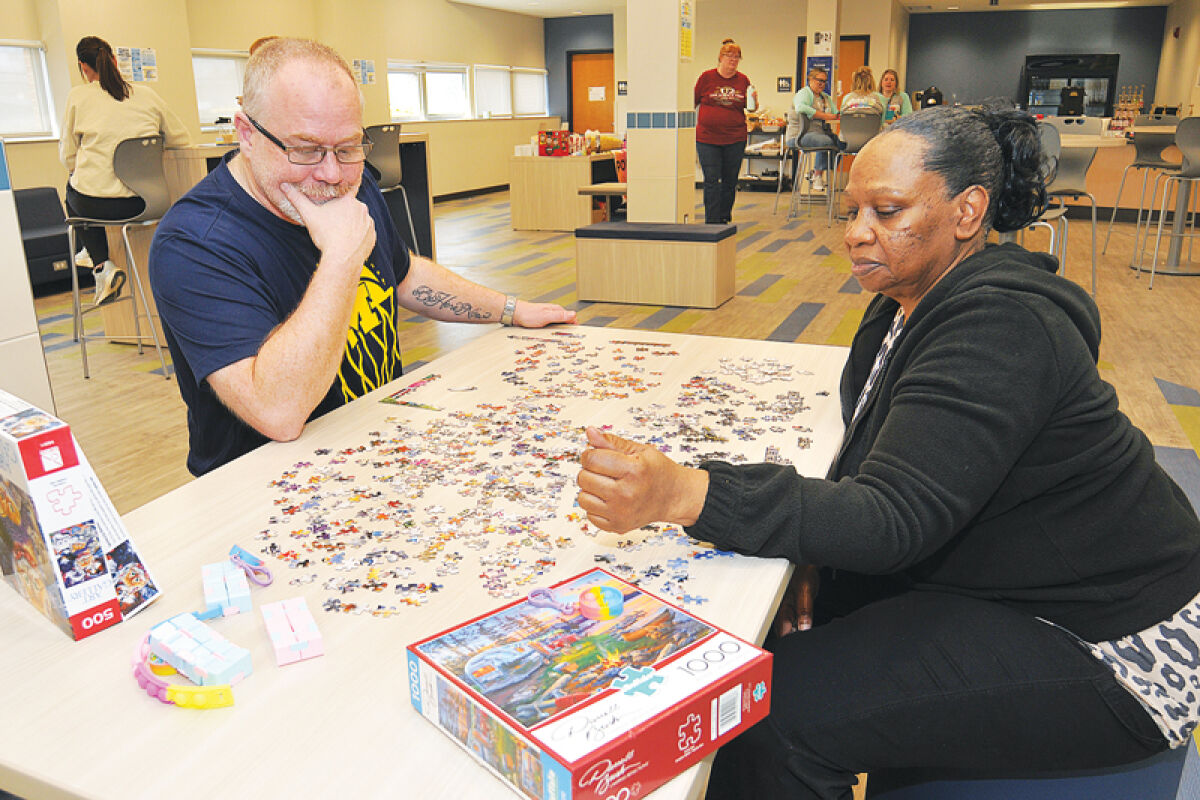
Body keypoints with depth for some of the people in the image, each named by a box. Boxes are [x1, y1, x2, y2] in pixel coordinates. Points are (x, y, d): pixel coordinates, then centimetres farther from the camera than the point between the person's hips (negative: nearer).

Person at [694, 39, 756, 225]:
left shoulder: (743, 80, 8)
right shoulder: (707, 77, 1)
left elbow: (750, 107, 14)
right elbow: (693, 101, 7)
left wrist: (754, 101, -7)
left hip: (735, 139, 2)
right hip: (707, 138, -2)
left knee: (730, 181, 7)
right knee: (711, 181, -5)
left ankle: (725, 218, 20)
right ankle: (712, 222, -1)